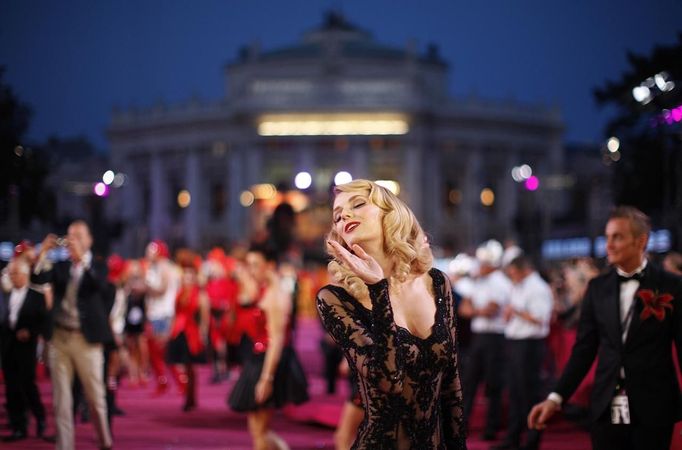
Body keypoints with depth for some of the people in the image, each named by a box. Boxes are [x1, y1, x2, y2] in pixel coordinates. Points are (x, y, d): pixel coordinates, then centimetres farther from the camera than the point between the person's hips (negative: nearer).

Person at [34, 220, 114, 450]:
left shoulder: (98, 266, 3)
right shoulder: (60, 266, 11)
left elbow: (100, 284, -19)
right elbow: (37, 278, -4)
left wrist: (82, 257, -27)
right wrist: (43, 253, -17)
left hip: (86, 339, -3)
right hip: (59, 338, 3)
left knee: (96, 397, 2)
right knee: (61, 398, 3)